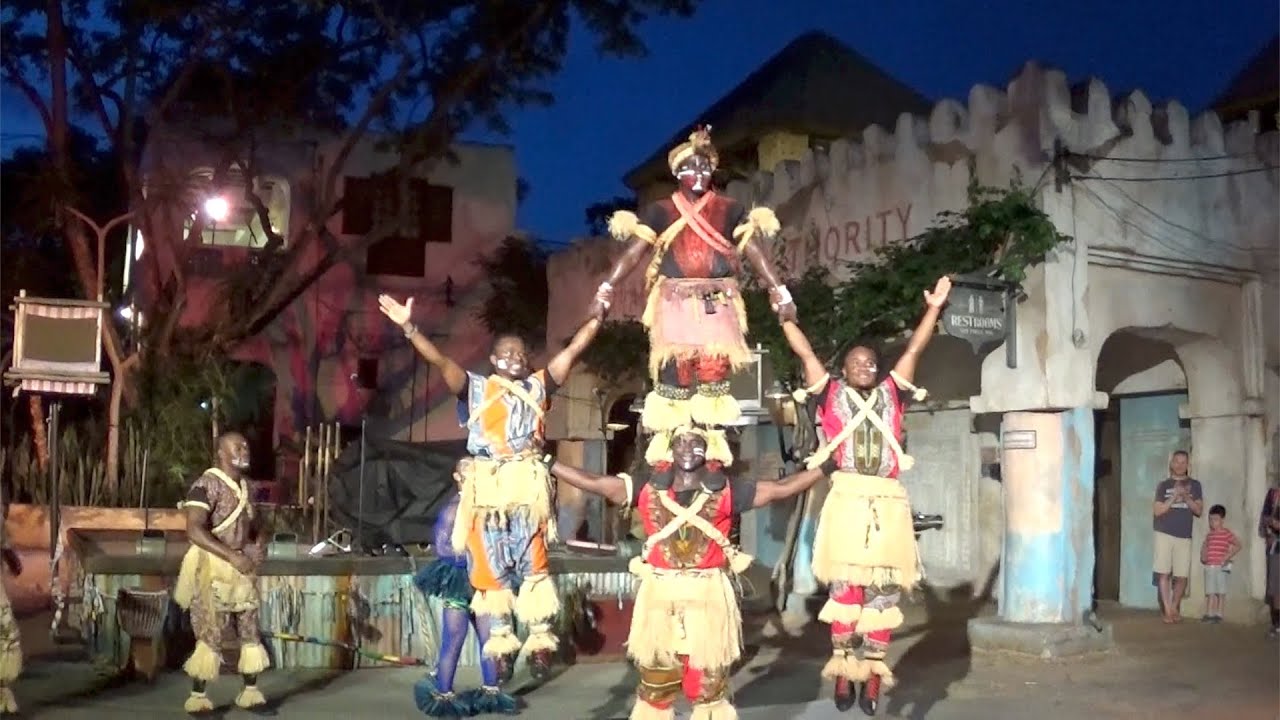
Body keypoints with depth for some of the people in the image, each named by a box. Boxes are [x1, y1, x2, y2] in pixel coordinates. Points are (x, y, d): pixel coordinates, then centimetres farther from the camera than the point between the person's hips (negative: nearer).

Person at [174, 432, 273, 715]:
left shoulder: (246, 486, 11)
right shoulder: (207, 485, -14)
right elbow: (194, 530, -25)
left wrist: (260, 543, -1)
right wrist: (233, 556, -29)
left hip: (242, 570, 8)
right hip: (213, 570, -8)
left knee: (250, 632, 9)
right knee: (210, 635, -4)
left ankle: (250, 694, 19)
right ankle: (198, 699, 7)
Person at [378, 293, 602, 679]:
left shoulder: (536, 387, 13)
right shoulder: (476, 387, 6)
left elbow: (572, 351, 12)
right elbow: (441, 361, -6)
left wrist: (597, 316, 6)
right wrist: (409, 327, -18)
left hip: (529, 486, 1)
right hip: (488, 487, -1)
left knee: (533, 564, 2)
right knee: (493, 566, 5)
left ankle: (540, 642, 6)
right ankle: (501, 644, 14)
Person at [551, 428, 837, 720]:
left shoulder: (725, 490, -1)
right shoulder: (650, 488, 0)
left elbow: (780, 489, -2)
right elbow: (594, 483, -2)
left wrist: (827, 466, -5)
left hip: (709, 595, -1)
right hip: (659, 596, 1)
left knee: (708, 684, 9)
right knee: (655, 684, 12)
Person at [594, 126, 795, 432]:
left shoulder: (729, 211, 7)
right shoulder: (660, 212, 5)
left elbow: (755, 252, 0)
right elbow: (632, 252, -2)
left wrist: (780, 293, -9)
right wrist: (604, 293, -12)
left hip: (717, 305, 1)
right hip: (675, 305, -1)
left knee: (714, 371, -2)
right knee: (675, 372, -6)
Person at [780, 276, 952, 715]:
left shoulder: (890, 394, 16)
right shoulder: (832, 394, 10)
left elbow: (913, 351, 18)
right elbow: (805, 353, 10)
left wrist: (933, 309, 17)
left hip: (888, 503, 3)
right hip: (848, 499, -2)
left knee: (883, 590, 2)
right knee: (844, 586, -3)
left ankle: (872, 678, 6)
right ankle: (843, 672, 4)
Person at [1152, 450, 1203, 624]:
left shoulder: (1194, 485, 9)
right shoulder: (1164, 485, 6)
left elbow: (1199, 510, 3)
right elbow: (1157, 511, -1)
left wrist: (1186, 497, -13)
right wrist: (1175, 496, -11)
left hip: (1184, 536, 1)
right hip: (1165, 534, -1)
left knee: (1181, 576, 0)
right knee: (1164, 573, -6)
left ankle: (1174, 609, 14)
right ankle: (1167, 610, -3)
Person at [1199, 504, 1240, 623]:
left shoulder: (1227, 534, -6)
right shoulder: (1209, 535, 11)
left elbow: (1238, 545, -9)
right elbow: (1204, 547, 22)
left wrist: (1229, 555, -16)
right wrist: (1203, 556, 5)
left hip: (1220, 567, -5)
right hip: (1209, 567, 5)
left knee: (1220, 592, 2)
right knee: (1209, 592, 8)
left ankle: (1219, 614, 9)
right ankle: (1208, 613, 13)